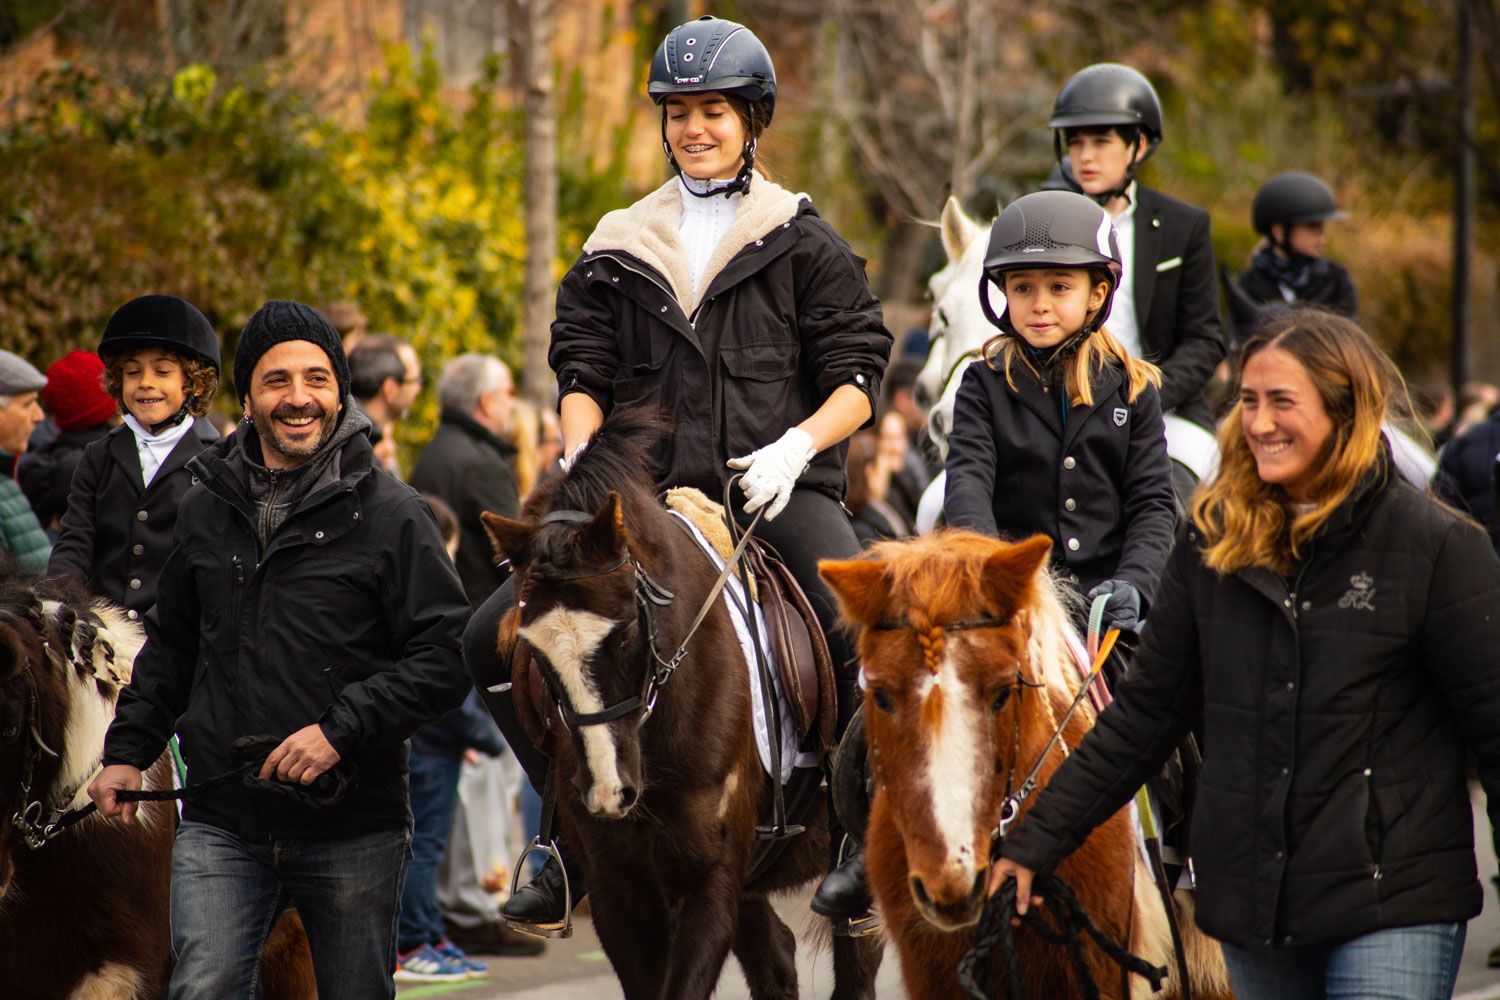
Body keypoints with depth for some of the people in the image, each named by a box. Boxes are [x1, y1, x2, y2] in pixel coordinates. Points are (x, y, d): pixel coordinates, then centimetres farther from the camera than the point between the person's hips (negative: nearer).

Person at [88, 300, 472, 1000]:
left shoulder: (389, 514, -3)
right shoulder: (206, 509, 11)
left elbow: (448, 658, -7)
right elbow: (170, 646, 24)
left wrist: (341, 729, -16)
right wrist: (127, 750, 14)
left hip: (354, 831, -2)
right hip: (221, 826, 2)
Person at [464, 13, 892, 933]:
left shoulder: (803, 244, 7)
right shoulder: (620, 249, 15)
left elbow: (856, 380, 2)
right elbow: (584, 371, 14)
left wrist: (793, 448, -15)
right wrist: (579, 455, -6)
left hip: (779, 485, -3)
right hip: (650, 494, 3)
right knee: (493, 640, -9)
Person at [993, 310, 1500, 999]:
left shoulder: (1436, 547, -6)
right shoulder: (1213, 542, 5)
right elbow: (1144, 713, 11)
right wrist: (1035, 841, 8)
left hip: (1395, 906, -4)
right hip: (1250, 904, 4)